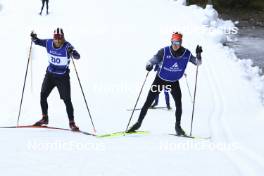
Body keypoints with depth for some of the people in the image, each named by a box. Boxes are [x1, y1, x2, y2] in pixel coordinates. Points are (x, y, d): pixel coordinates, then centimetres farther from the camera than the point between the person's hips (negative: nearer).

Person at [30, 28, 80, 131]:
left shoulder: (67, 47, -22)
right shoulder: (48, 43, -8)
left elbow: (77, 57, -33)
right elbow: (38, 42, 9)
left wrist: (72, 53, -54)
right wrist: (34, 38, -13)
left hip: (63, 77, -5)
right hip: (50, 74, 5)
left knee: (67, 100, -7)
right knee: (43, 96, 7)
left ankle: (72, 123, 3)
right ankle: (44, 118, 26)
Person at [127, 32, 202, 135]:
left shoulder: (186, 54, -15)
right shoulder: (164, 51, -23)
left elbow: (198, 63, -6)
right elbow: (153, 60, -24)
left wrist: (198, 54, -27)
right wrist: (149, 65, -47)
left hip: (174, 82, 2)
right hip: (160, 79, -1)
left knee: (178, 104, -9)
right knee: (148, 102, -1)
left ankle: (178, 126, 10)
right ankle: (139, 123, 13)